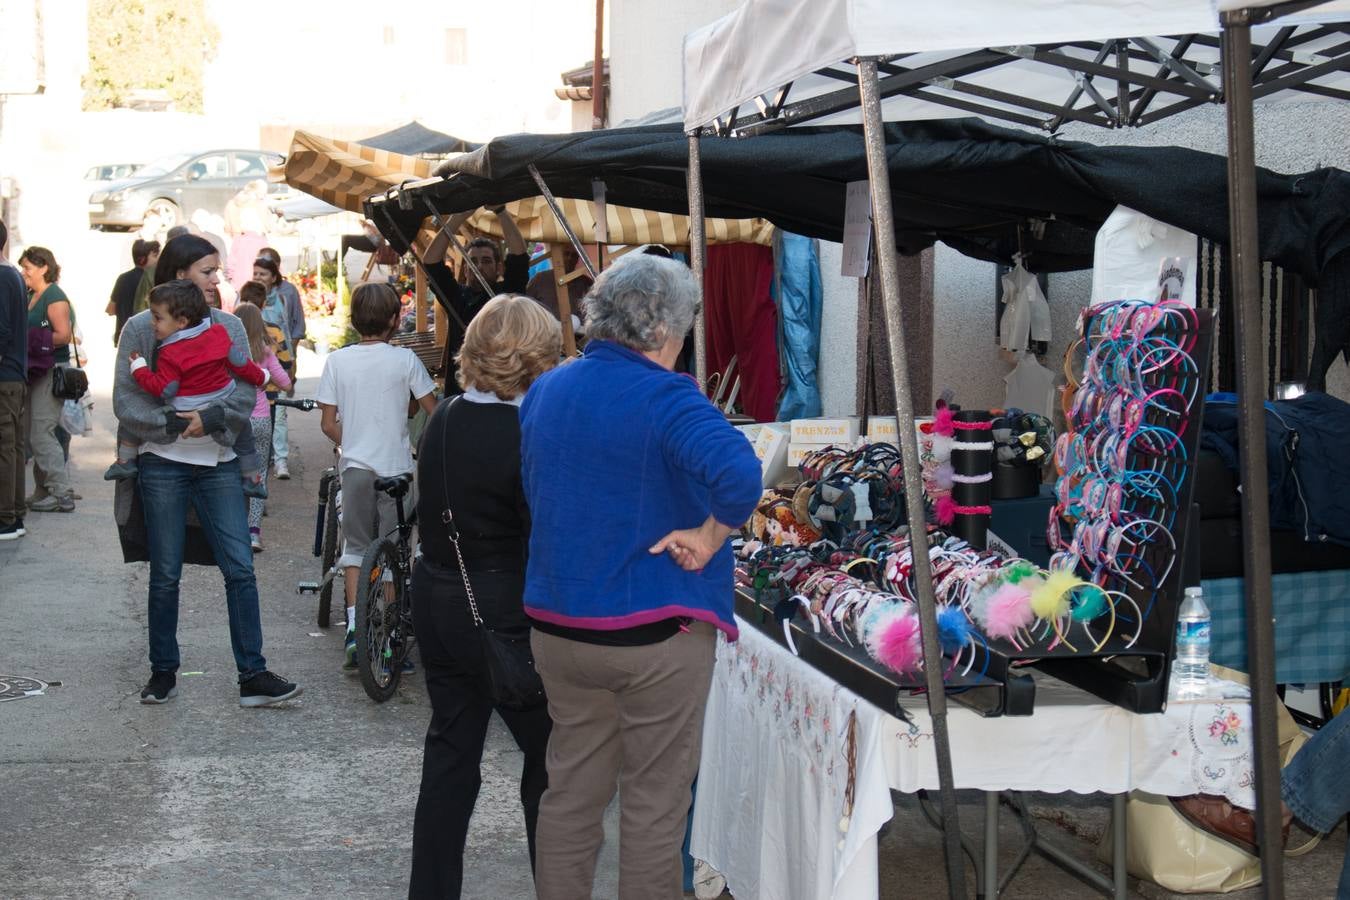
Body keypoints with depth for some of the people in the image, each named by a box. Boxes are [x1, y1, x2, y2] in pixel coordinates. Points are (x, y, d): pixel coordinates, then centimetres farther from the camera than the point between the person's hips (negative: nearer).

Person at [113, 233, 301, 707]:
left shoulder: (229, 327, 5)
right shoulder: (141, 328, -2)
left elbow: (245, 395, -1)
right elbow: (126, 403, -6)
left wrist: (209, 418, -18)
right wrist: (175, 423, -17)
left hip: (218, 463, 2)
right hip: (163, 464, -2)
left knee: (240, 569, -3)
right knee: (165, 576, 7)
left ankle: (253, 676, 3)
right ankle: (163, 672, 22)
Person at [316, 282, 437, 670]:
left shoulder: (337, 360, -1)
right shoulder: (404, 359, -6)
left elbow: (328, 424, 1)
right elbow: (434, 411, -1)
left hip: (354, 464, 2)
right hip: (395, 466, -2)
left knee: (356, 547, 12)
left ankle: (354, 625, -1)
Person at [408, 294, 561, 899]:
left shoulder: (443, 420, 3)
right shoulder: (528, 436, -19)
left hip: (435, 602, 7)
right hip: (504, 617, -7)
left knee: (451, 753, 15)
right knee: (550, 754, 9)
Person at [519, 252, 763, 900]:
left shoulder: (543, 391, 6)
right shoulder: (666, 398, -17)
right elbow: (740, 475, -33)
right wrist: (709, 538, -18)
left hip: (557, 625, 7)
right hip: (655, 632, -6)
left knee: (570, 794, 17)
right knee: (654, 804, 7)